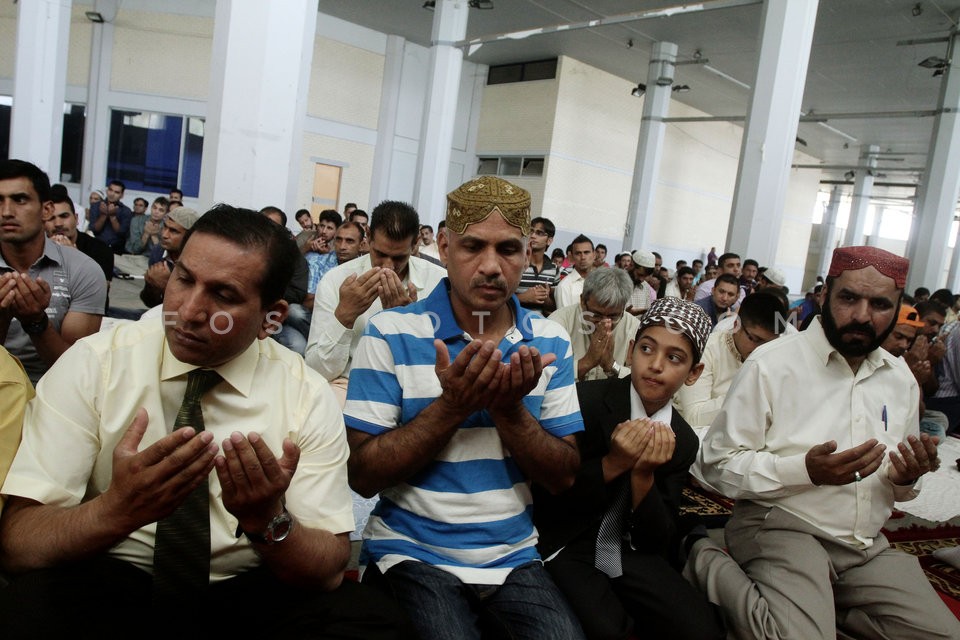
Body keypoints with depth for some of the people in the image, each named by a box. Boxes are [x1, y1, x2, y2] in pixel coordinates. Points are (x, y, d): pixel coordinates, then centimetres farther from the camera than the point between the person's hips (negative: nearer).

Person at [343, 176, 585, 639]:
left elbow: (563, 476, 0)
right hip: (411, 554, -2)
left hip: (514, 560, 3)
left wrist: (510, 409, -17)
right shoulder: (390, 333, -9)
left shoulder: (549, 344, 1)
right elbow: (363, 476, -10)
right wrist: (452, 406, -22)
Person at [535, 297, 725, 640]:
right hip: (564, 546, -4)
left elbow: (657, 542, -2)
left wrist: (643, 475, -20)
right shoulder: (585, 400, -16)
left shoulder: (683, 440, -1)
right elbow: (542, 494, -13)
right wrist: (611, 465, -25)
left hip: (627, 551, 4)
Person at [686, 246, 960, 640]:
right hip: (780, 527, -6)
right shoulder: (771, 364, -9)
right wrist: (806, 470, -23)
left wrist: (906, 479, -4)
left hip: (868, 547, 7)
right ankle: (707, 563, -3)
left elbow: (894, 489, 21)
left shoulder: (901, 380, 11)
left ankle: (817, 608, 7)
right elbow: (718, 463, -11)